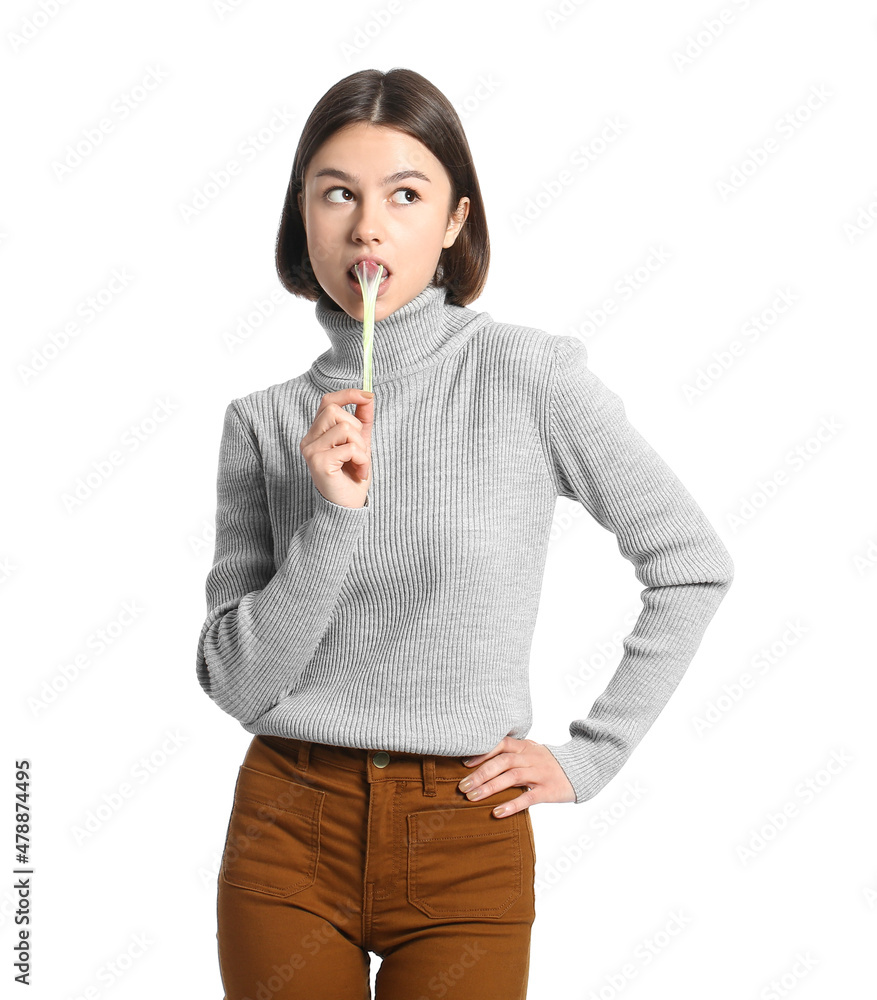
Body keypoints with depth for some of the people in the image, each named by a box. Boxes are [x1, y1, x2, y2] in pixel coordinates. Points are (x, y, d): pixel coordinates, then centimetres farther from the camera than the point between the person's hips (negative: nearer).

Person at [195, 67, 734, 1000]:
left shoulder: (527, 375, -8)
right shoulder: (264, 421, -1)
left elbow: (694, 567, -1)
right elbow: (235, 684, -5)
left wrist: (589, 755, -2)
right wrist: (335, 516, -18)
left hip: (466, 847, -2)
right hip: (288, 834, 2)